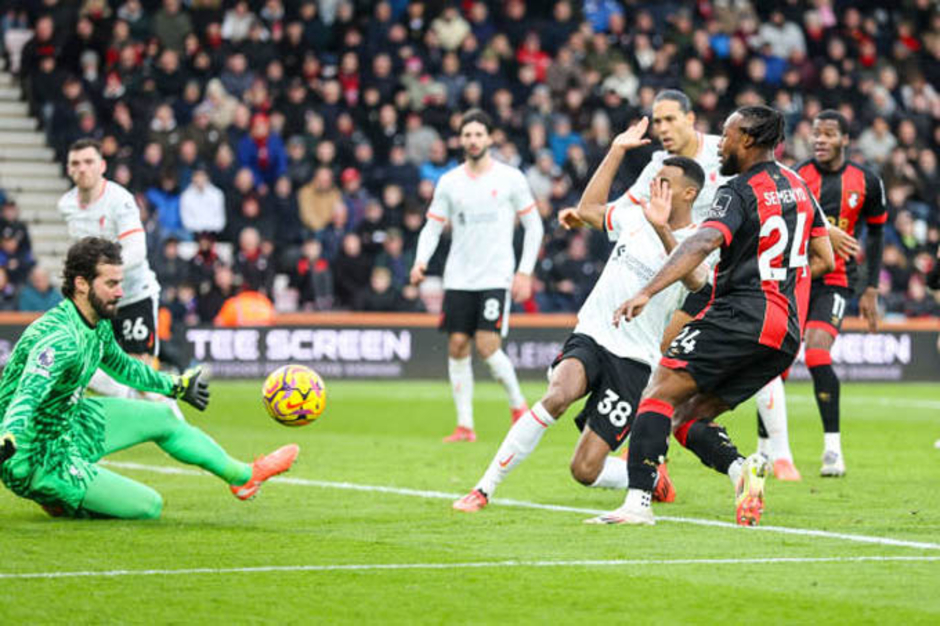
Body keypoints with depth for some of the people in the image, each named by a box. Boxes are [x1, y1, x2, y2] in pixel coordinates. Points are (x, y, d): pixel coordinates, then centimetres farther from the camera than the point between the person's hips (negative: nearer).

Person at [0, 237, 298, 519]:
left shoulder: (98, 325, 2)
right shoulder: (61, 338, -30)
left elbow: (121, 366, 24)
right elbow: (28, 394, -44)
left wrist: (176, 386, 35)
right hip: (39, 460, -10)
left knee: (162, 418, 20)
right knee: (148, 506, -10)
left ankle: (242, 476, 41)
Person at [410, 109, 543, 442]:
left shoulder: (510, 178, 0)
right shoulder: (449, 182, 7)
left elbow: (534, 226, 4)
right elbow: (432, 227, 10)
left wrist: (525, 272, -3)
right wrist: (421, 261, -8)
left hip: (496, 277, -4)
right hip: (458, 277, 4)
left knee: (487, 346, -14)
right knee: (457, 346, -1)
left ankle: (518, 405, 9)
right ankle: (465, 425, 6)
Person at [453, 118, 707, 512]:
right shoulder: (635, 215, 8)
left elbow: (694, 279, -28)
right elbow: (590, 209, 27)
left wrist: (663, 230, -43)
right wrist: (618, 149, 23)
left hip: (635, 361, -3)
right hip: (590, 337, 3)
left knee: (585, 470, -6)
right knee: (558, 395, -32)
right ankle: (484, 489, -25)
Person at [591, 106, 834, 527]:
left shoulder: (740, 191, -6)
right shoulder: (798, 187, 18)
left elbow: (704, 242, -24)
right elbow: (823, 259, 24)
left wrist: (647, 292, -32)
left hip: (740, 316, -8)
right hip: (786, 335, 8)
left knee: (659, 395, -6)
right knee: (688, 417, 12)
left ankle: (638, 501, -21)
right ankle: (741, 469, -14)